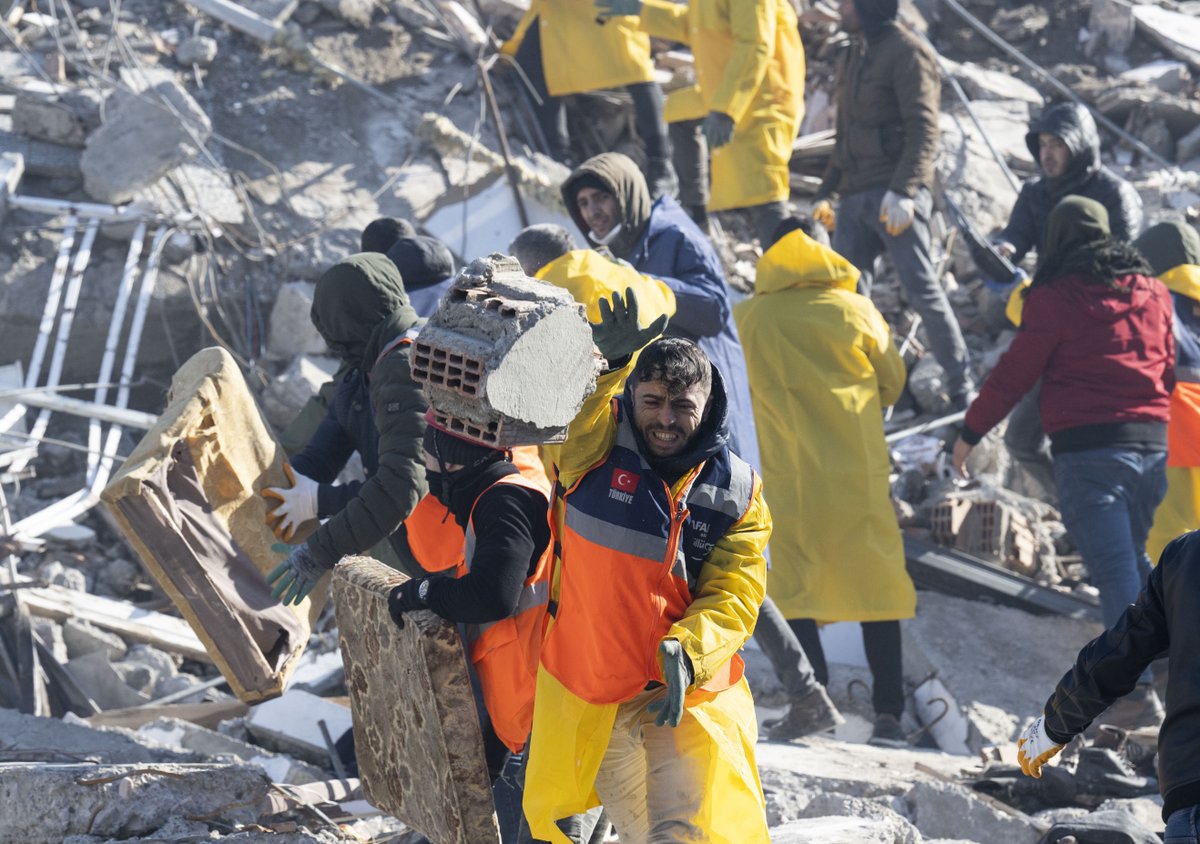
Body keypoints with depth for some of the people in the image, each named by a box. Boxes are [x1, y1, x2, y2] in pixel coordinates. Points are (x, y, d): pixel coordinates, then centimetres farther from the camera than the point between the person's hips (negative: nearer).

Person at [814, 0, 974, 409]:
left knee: (922, 290, -8)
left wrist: (902, 191, -24)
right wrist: (827, 191, 21)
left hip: (896, 196, -8)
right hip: (856, 198, 8)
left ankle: (962, 387, -1)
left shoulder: (907, 52, -7)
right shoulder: (851, 56, 21)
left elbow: (923, 130, -15)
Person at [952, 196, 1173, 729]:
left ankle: (1138, 690, -15)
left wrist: (971, 432, 7)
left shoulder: (1056, 298, -6)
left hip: (1089, 449, -5)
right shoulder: (1151, 291, 12)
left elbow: (1014, 374, -4)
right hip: (1154, 444, 6)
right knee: (1133, 558, 21)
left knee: (1114, 568, -8)